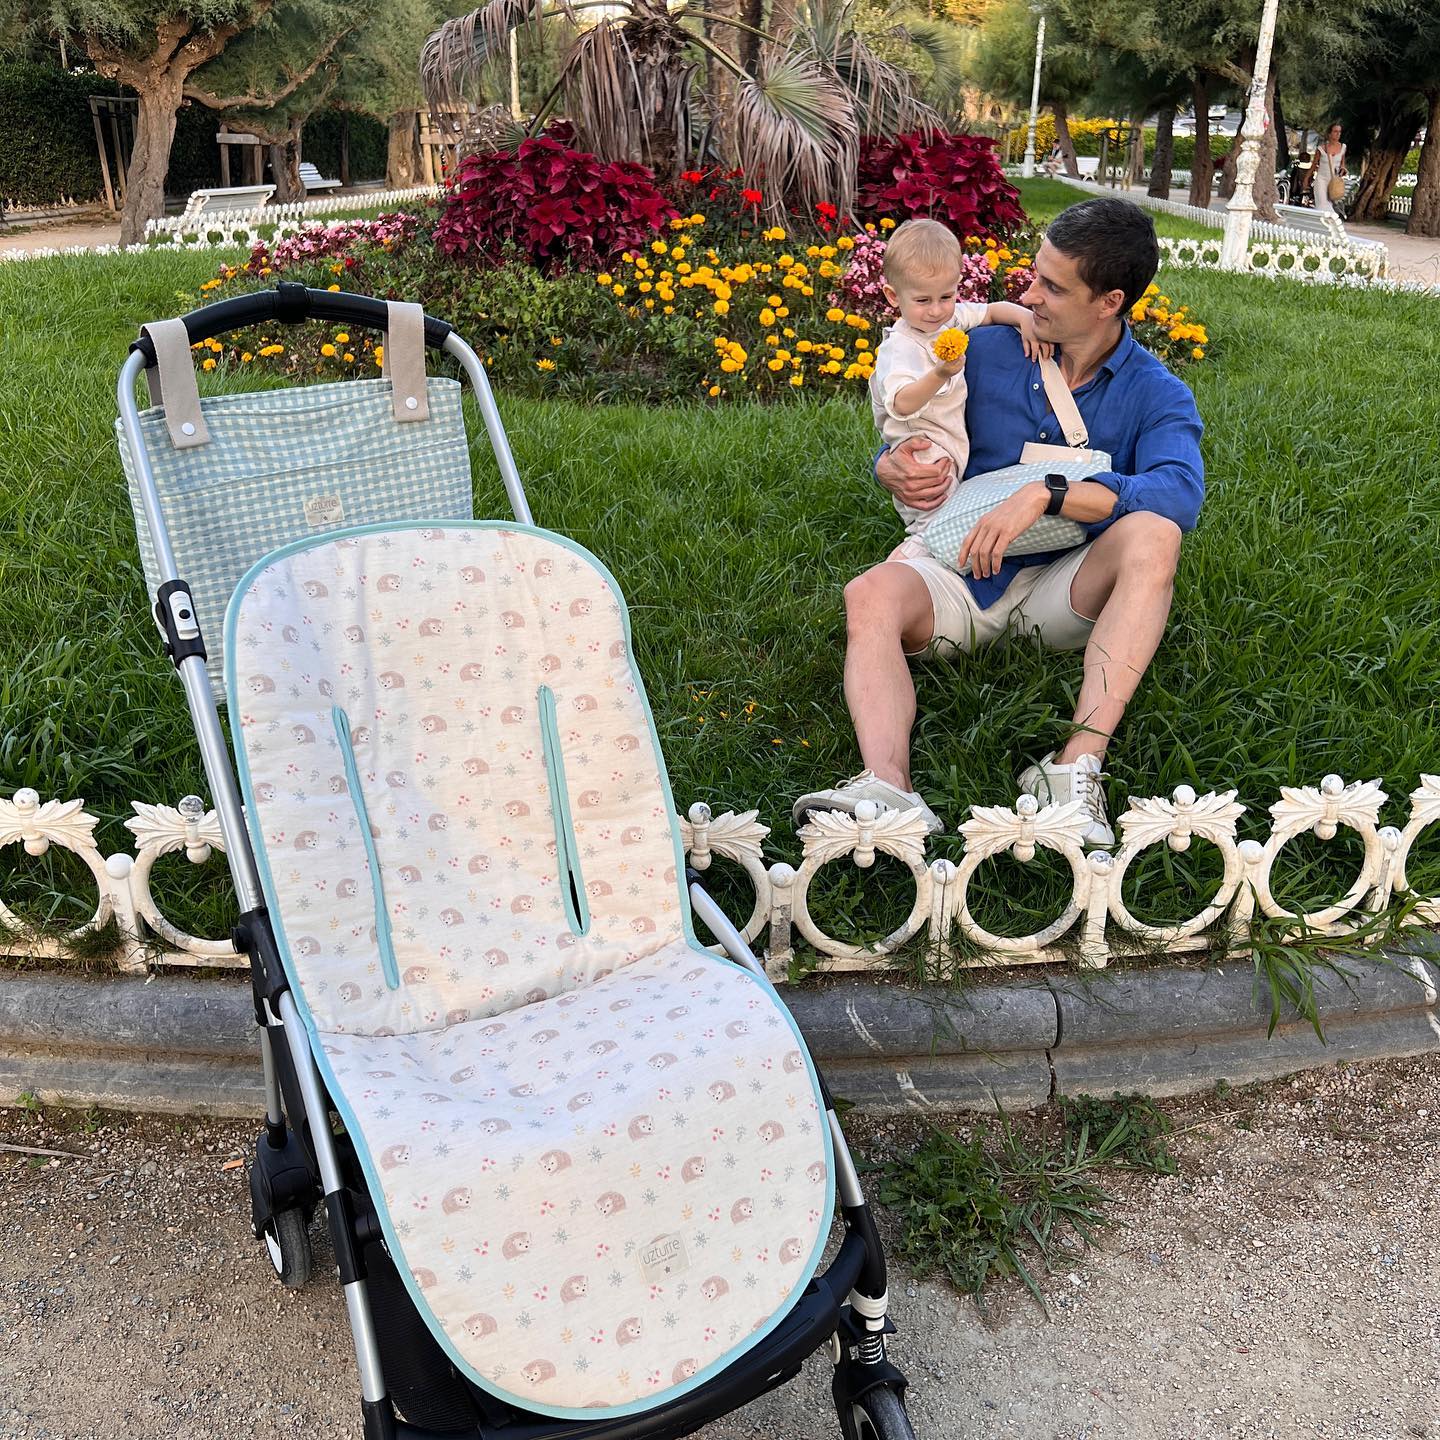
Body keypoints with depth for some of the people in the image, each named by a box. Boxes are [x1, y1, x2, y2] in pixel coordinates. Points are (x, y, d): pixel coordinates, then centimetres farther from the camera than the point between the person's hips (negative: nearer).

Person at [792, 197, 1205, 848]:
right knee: (871, 593, -29)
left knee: (1152, 533, -31)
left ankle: (1076, 766, -41)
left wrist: (1044, 495, -33)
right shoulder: (989, 348, 5)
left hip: (1063, 587, -1)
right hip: (960, 571, 2)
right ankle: (888, 785, -52)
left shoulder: (1158, 397, -1)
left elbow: (1181, 492, -23)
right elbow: (908, 442, 14)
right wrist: (895, 470, -12)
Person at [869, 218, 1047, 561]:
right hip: (924, 447, -8)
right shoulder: (899, 348, -19)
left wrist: (1025, 317, -4)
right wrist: (940, 374, -46)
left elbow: (994, 310, 17)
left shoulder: (954, 317, 6)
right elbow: (902, 405, -32)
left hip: (957, 440, 9)